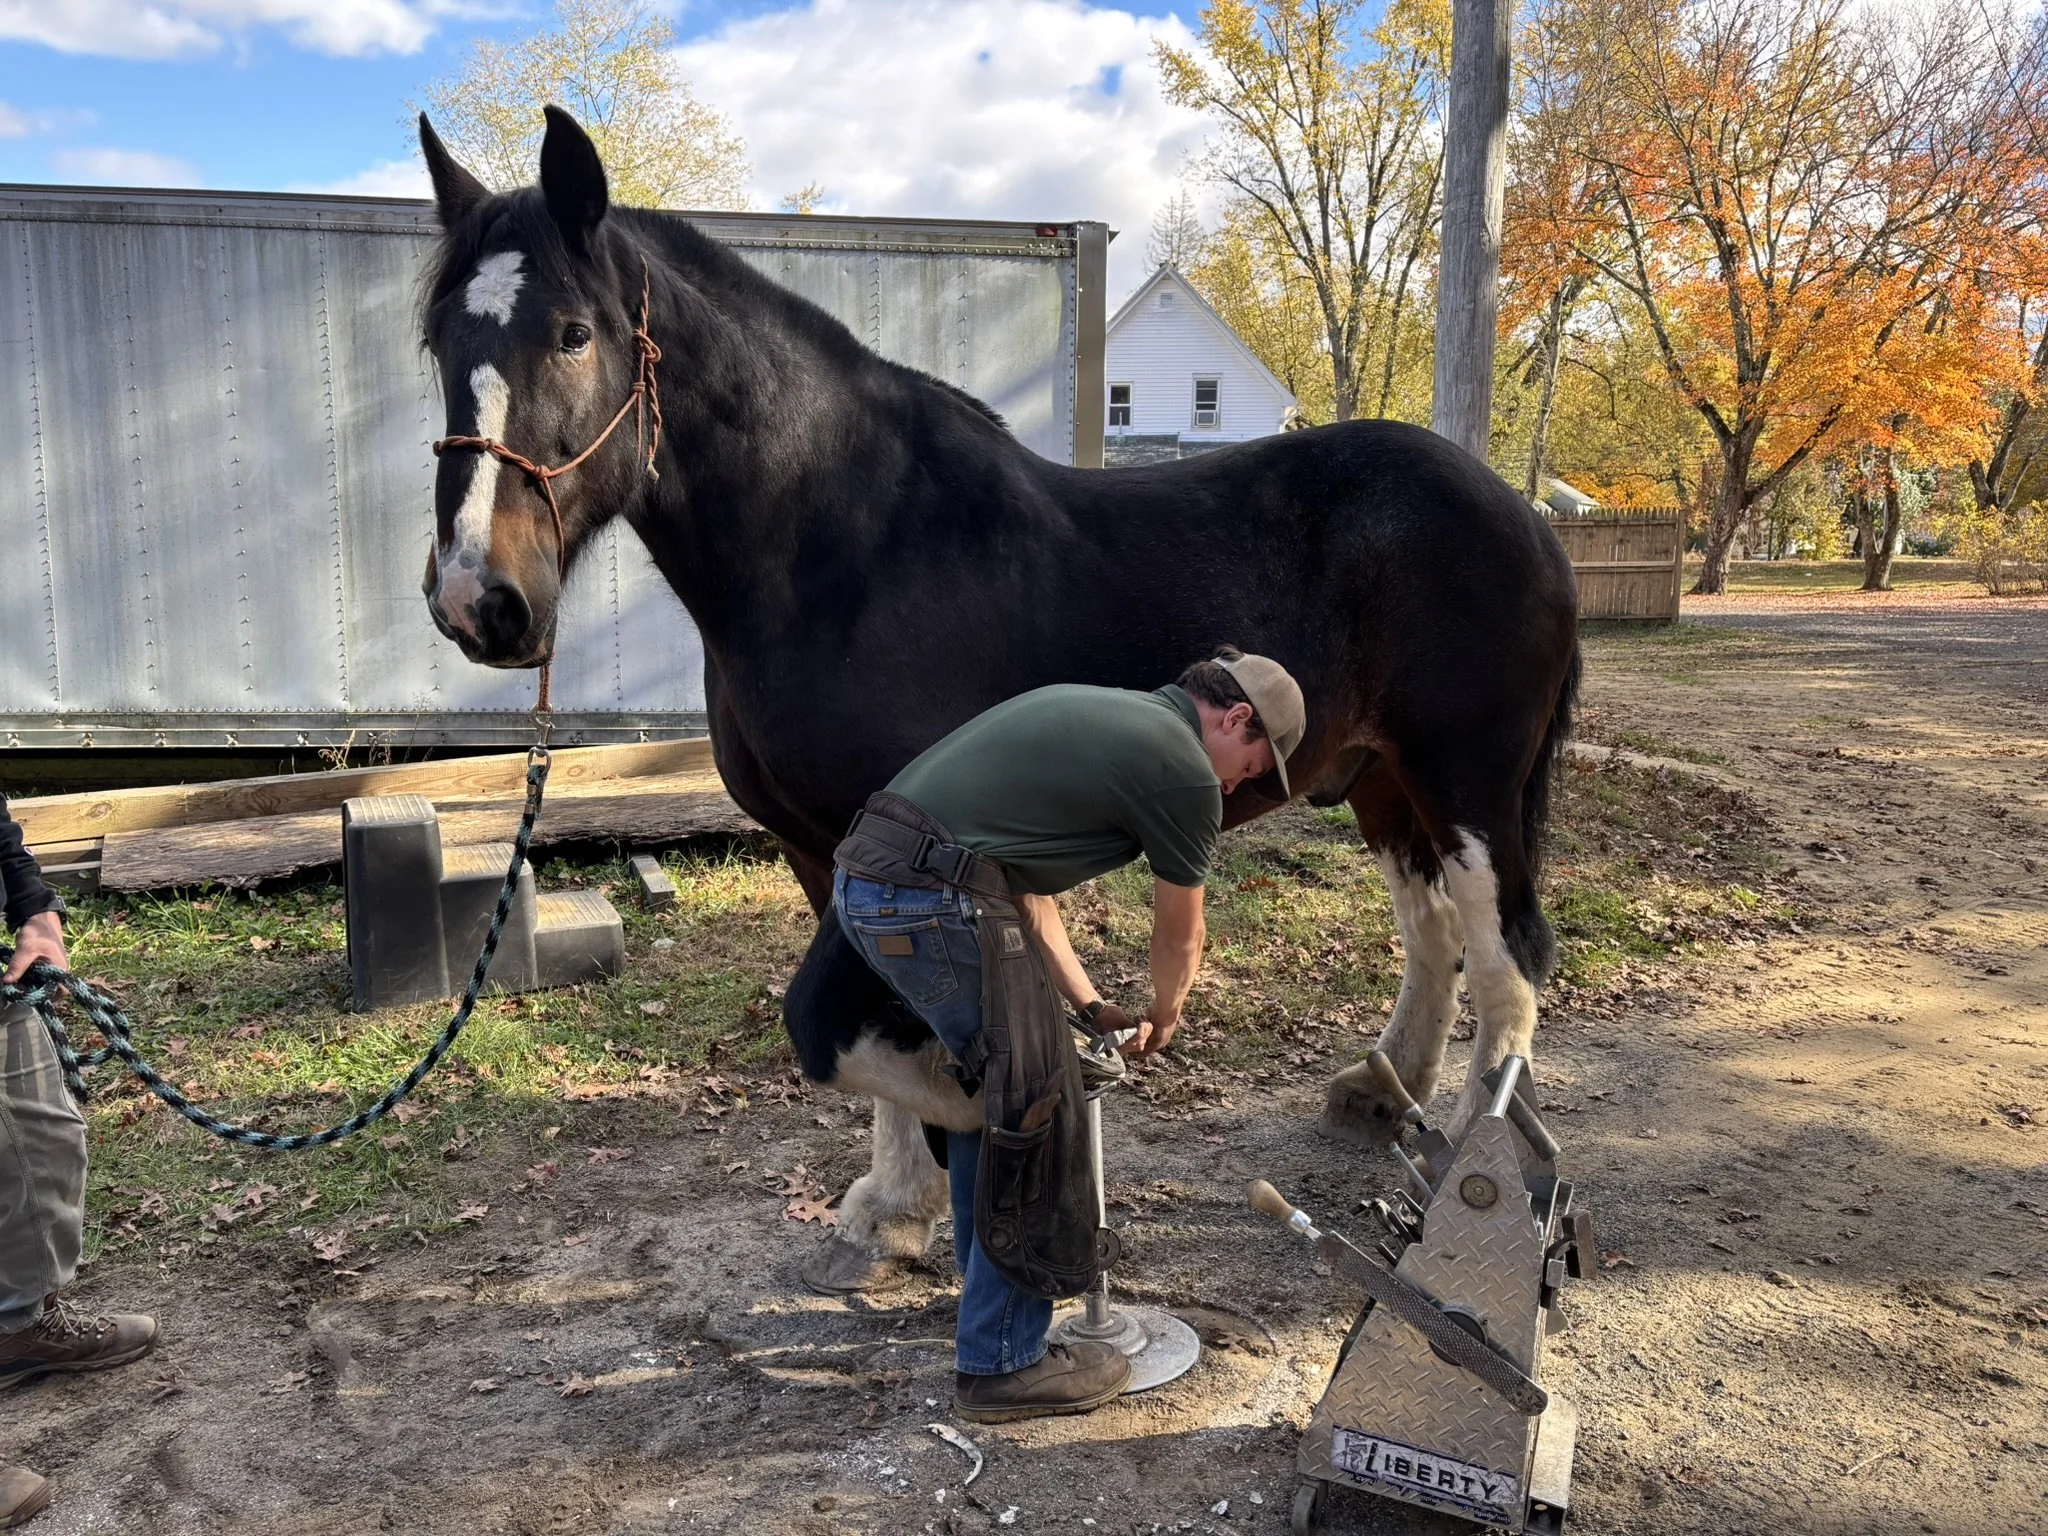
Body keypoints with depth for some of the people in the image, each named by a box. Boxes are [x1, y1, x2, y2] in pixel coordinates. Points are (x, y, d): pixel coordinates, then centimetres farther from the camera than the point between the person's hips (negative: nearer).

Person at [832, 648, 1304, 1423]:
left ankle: (989, 1299, 40)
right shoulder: (1184, 770, -1)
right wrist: (1162, 1019, 34)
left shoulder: (1093, 712, 24)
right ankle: (1002, 1361, 15)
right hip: (932, 909, -10)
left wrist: (1090, 1006, 28)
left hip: (861, 884, 10)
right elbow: (1179, 936, 14)